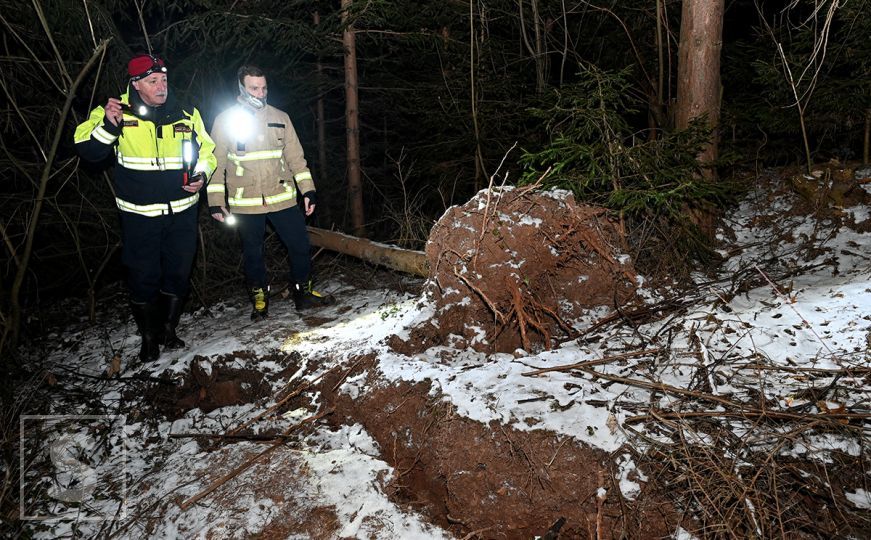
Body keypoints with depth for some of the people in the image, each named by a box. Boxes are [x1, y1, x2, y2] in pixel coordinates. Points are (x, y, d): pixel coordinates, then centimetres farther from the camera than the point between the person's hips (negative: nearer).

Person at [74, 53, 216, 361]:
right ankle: (149, 337, 24)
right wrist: (108, 125, -21)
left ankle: (169, 329, 31)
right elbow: (88, 151, -6)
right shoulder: (116, 112, -4)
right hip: (139, 214, -2)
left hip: (182, 211, 2)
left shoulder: (186, 114, 2)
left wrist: (202, 176, -4)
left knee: (179, 274, 11)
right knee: (143, 277, 4)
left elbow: (206, 151, 14)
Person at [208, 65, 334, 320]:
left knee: (300, 245, 4)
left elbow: (296, 156, 9)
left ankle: (303, 293, 21)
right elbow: (216, 163, 2)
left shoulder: (280, 118, 8)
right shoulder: (225, 120, 1)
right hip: (245, 203, -2)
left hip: (283, 198, 2)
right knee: (253, 253, 8)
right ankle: (260, 299, 25)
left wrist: (308, 190, 3)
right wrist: (215, 201, -2)